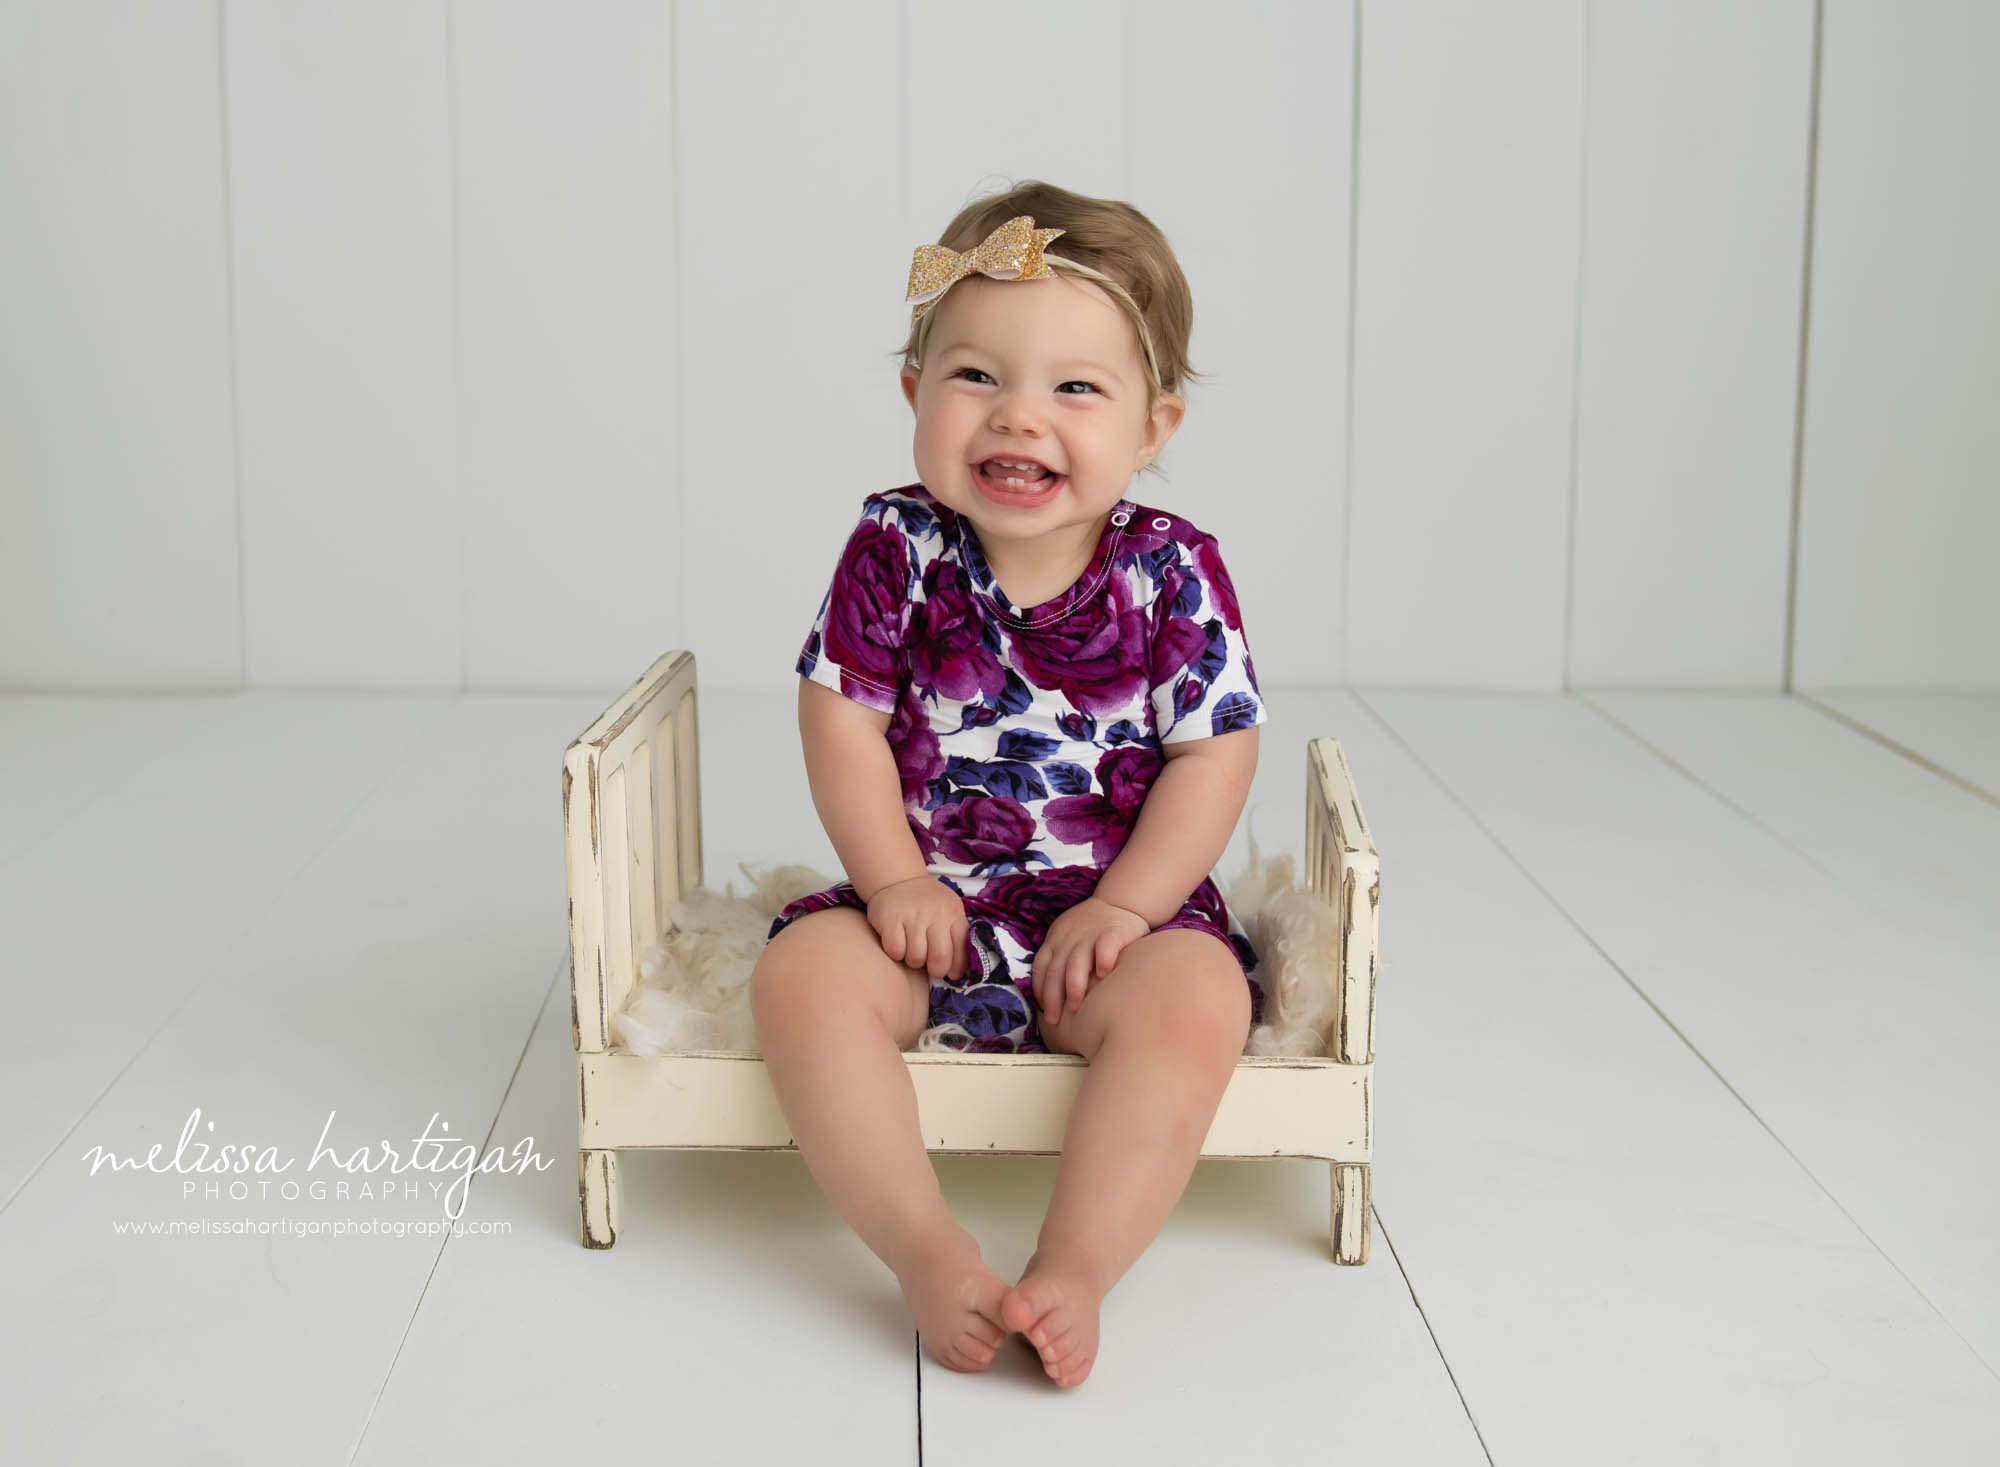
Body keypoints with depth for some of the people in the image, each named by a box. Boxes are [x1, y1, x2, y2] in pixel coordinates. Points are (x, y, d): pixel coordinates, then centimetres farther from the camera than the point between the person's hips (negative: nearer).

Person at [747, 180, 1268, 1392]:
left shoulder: (1173, 572, -7)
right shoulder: (898, 550, -5)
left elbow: (1214, 756, -7)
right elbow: (843, 720, -3)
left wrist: (1124, 905, -16)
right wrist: (894, 879, -12)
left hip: (1120, 906, -1)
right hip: (929, 901, 2)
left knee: (1193, 999, -30)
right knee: (805, 975, -24)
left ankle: (1076, 1272, -30)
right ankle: (930, 1250, -27)